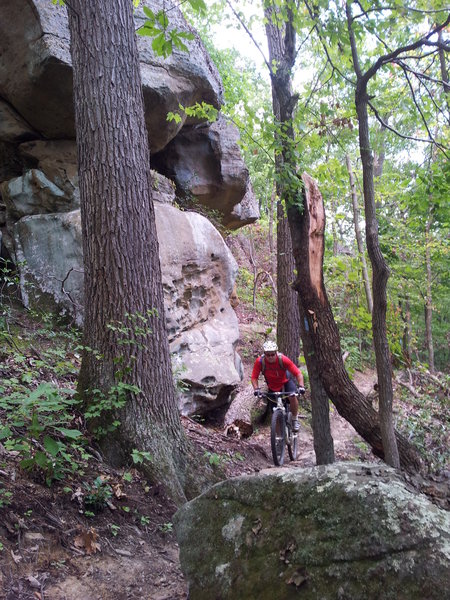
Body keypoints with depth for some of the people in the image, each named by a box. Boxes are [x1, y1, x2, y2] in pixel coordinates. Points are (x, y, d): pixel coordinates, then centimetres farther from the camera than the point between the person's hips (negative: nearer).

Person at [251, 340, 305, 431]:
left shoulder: (283, 359, -31)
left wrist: (301, 386, -41)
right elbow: (254, 377, -20)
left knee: (292, 396, -29)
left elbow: (298, 373, -29)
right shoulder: (260, 361, -28)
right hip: (272, 386, 2)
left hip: (285, 381, -2)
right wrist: (256, 389, -36)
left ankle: (295, 419, -8)